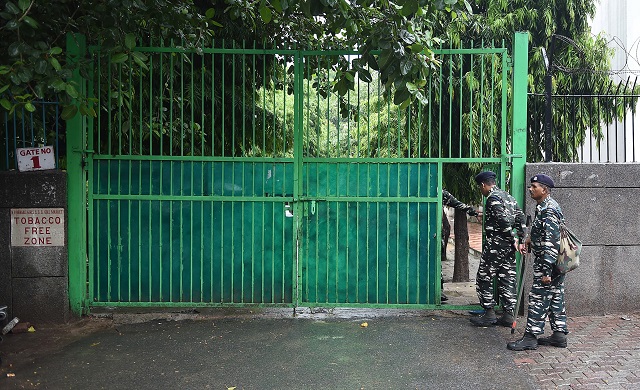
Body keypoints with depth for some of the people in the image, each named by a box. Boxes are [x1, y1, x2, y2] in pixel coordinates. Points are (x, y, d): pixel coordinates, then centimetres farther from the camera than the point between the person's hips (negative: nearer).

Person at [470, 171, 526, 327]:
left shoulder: (493, 198, -12)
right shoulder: (508, 196, 16)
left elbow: (505, 221, -21)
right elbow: (520, 218, 11)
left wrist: (513, 240, -12)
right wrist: (521, 241, 9)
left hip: (495, 245, -9)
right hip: (509, 247, 9)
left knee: (484, 279, 1)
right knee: (507, 280, 10)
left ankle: (489, 314, 3)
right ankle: (508, 315, 13)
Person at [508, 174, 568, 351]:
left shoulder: (548, 211, -20)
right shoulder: (546, 206, 14)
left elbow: (551, 243, -25)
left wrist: (546, 271, -25)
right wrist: (531, 239, 18)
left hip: (547, 263, -11)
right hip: (555, 263, 11)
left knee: (538, 298, -6)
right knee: (555, 298, 14)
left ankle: (531, 337, -1)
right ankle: (559, 334, 22)